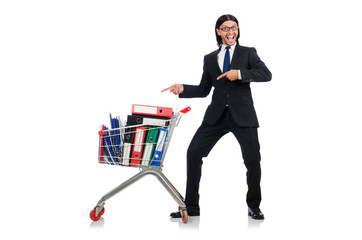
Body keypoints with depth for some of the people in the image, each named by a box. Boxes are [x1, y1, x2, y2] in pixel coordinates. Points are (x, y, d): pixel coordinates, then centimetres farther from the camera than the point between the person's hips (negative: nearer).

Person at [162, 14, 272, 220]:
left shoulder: (248, 53, 6)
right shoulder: (210, 59, 14)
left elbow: (267, 74, -8)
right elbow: (203, 90, 14)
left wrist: (240, 73, -19)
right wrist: (183, 89, -3)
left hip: (243, 115, -2)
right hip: (217, 115, 2)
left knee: (253, 159, -4)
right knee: (194, 152, -6)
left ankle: (254, 206, 19)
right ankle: (191, 206, 5)